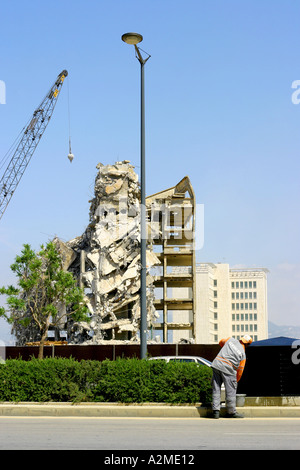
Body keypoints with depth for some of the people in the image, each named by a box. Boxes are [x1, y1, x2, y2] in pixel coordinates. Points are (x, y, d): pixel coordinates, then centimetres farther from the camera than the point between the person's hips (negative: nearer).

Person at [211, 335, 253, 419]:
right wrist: (236, 381, 22)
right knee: (231, 391, 7)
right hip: (228, 369, -4)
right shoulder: (243, 354, 5)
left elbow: (221, 342, 35)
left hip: (216, 364, 4)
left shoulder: (231, 340, 13)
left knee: (216, 389, 7)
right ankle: (231, 412, 15)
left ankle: (216, 411, 4)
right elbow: (240, 371, 8)